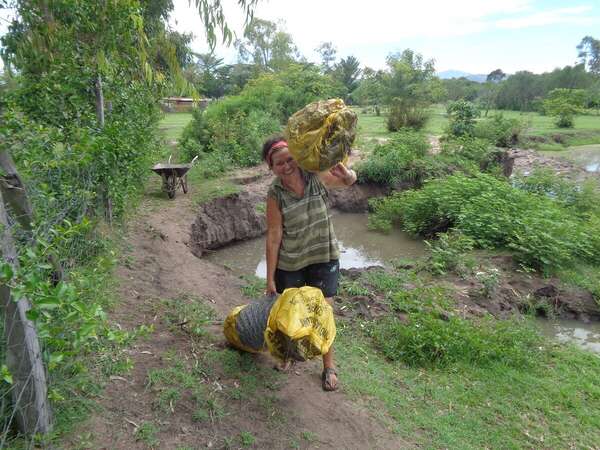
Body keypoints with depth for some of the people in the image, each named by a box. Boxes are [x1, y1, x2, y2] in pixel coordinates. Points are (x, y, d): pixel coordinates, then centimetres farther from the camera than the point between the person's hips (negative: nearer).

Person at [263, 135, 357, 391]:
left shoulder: (315, 176, -15)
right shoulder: (275, 194, -19)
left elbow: (350, 182, -4)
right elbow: (273, 236, -15)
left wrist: (345, 173, -30)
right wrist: (270, 277, -10)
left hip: (323, 257, 0)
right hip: (289, 262, 0)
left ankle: (329, 366, 30)